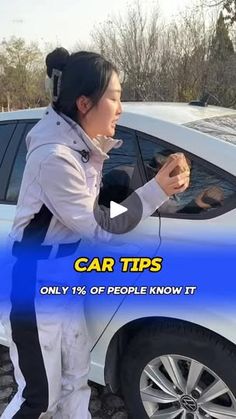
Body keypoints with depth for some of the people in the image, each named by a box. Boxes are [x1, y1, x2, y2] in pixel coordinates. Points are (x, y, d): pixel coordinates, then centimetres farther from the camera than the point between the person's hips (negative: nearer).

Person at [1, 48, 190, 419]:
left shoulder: (83, 144, 1)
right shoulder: (55, 156, -27)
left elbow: (94, 210, 2)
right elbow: (99, 227, -20)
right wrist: (156, 191, -20)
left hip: (66, 281, 9)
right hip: (38, 287, -8)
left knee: (75, 381, 21)